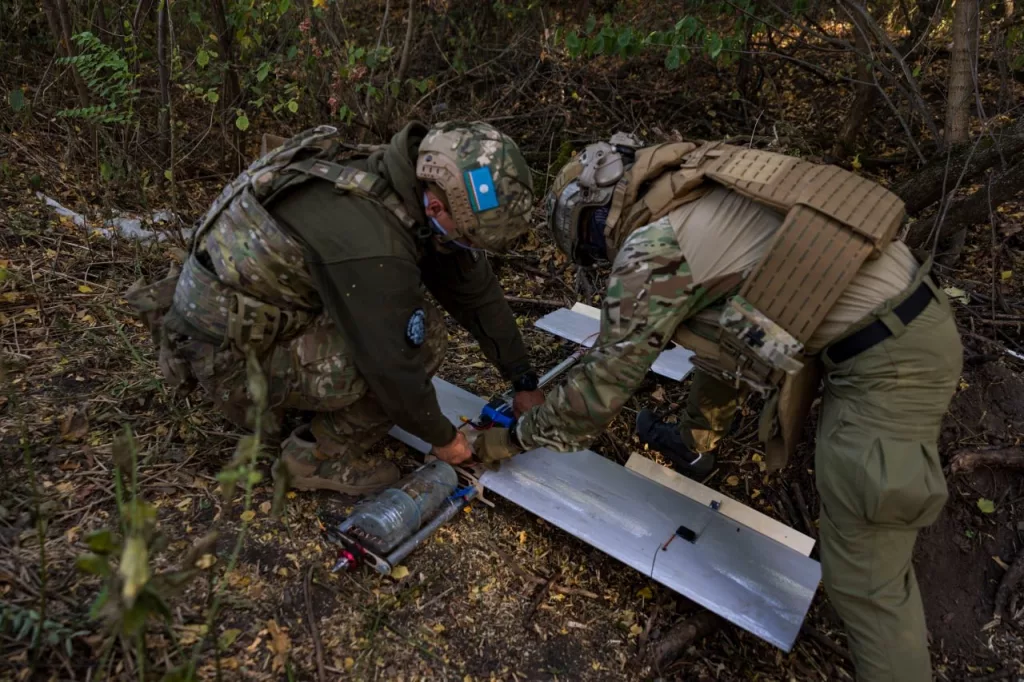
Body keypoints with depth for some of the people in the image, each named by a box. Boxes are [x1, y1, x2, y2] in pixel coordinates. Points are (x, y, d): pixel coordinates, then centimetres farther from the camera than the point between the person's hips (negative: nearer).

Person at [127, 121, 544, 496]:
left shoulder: (410, 182, -7)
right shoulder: (370, 245, -33)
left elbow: (475, 289, 1)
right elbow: (395, 368, -24)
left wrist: (524, 381, 8)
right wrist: (442, 437, -5)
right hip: (230, 355, -8)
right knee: (423, 338, -18)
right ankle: (319, 457, 1)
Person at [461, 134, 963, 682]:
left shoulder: (653, 246, -13)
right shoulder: (706, 195, 14)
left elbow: (604, 383, -6)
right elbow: (726, 326, 25)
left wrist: (515, 438, 9)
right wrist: (705, 421, 36)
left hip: (891, 360, -9)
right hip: (906, 305, 10)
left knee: (863, 575, 0)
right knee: (730, 338, 29)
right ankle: (694, 448, 49)